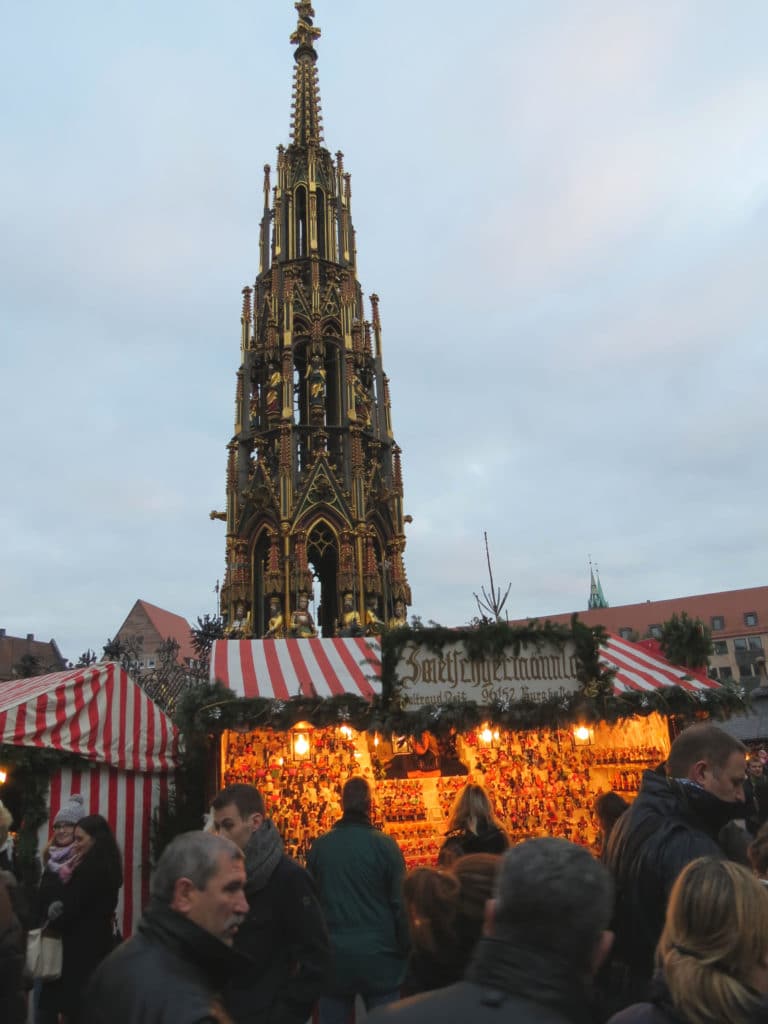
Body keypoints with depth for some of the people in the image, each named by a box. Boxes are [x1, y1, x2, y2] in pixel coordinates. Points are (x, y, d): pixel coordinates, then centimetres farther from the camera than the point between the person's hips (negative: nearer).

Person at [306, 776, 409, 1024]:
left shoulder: (319, 846, -2)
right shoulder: (385, 845, -11)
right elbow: (400, 903, -7)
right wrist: (406, 950, 3)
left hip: (332, 954, 3)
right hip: (377, 954, -3)